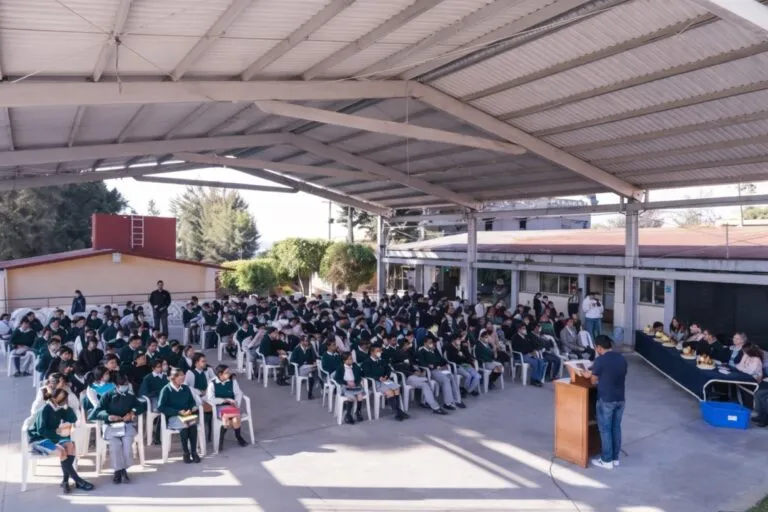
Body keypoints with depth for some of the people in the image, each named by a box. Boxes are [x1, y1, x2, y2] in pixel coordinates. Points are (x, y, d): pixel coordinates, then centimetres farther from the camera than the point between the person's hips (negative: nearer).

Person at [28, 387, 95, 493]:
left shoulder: (60, 409, 4)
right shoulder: (44, 410, -17)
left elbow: (73, 419, -3)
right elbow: (41, 431, -22)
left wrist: (67, 406, -12)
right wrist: (57, 431, -26)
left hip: (52, 437, 7)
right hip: (38, 439, -7)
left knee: (70, 445, -23)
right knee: (61, 451, -31)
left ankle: (65, 480, -18)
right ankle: (78, 481, -22)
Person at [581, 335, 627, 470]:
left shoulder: (600, 360, -16)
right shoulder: (622, 359, 4)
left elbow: (593, 381, -6)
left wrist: (590, 374, 17)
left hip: (606, 400, -6)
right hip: (620, 399, 7)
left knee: (605, 430, 4)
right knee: (616, 428, 16)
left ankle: (607, 460, 12)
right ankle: (615, 458, 25)